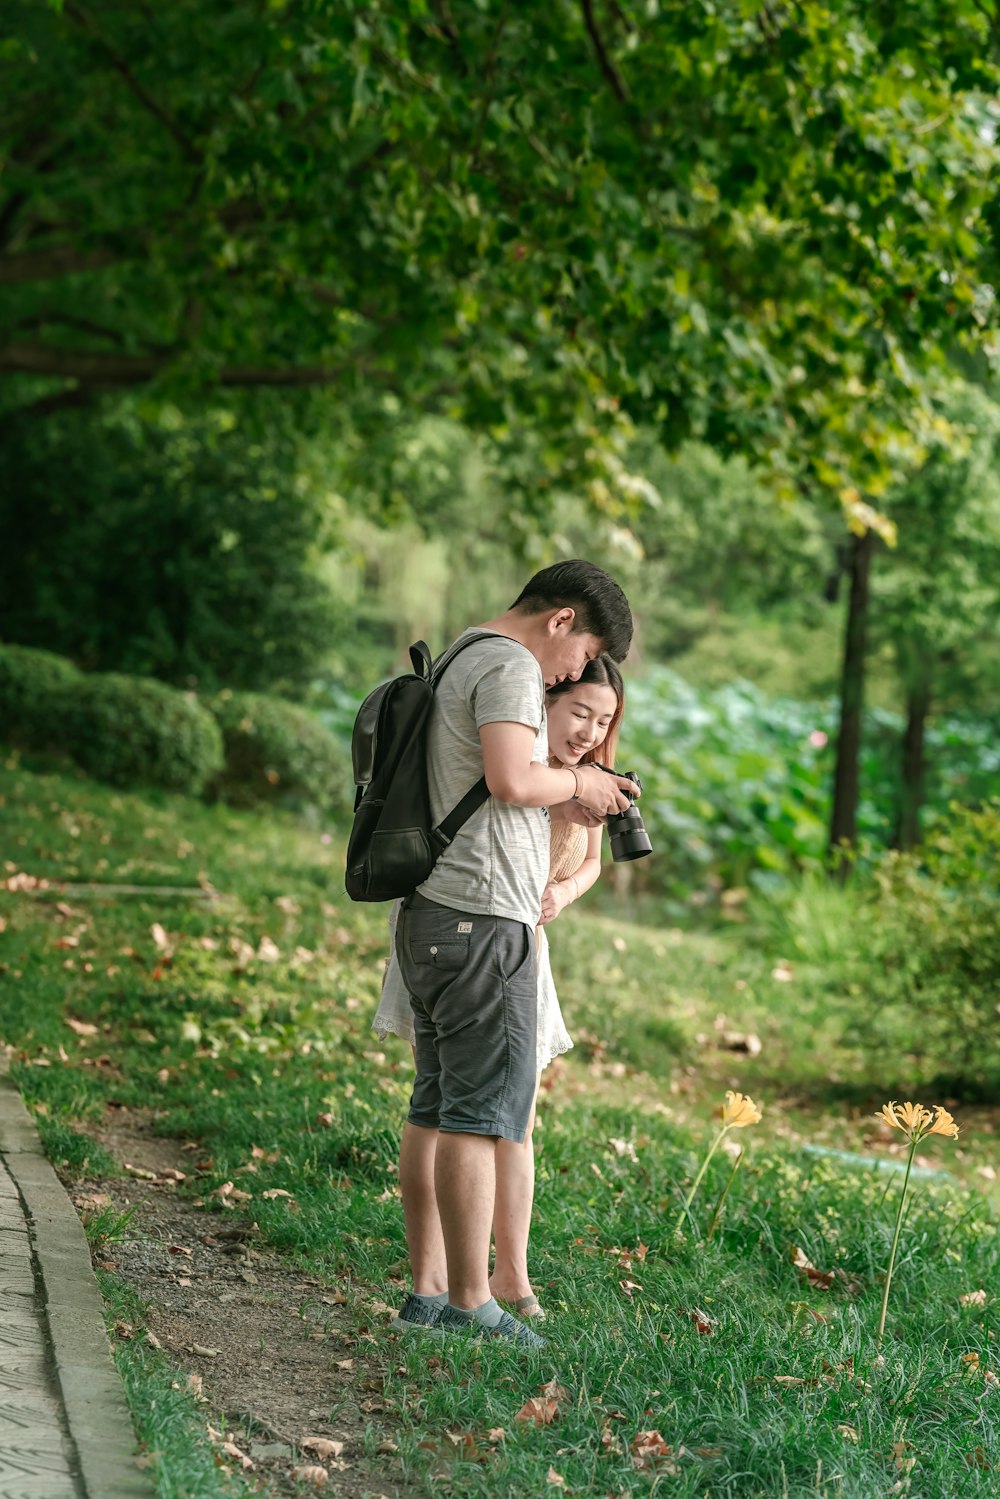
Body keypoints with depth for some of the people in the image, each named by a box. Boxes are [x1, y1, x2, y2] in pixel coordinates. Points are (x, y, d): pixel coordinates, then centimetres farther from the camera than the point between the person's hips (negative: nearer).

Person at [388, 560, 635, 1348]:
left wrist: (561, 803, 16)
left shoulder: (462, 662, 21)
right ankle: (471, 1303, -4)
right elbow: (511, 780, -25)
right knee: (483, 1112, -7)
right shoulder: (510, 667, -10)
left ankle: (428, 1290, 14)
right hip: (481, 916, -10)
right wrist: (575, 782, -7)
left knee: (436, 1110, 10)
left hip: (434, 916, 10)